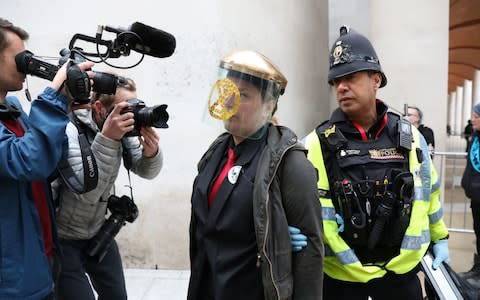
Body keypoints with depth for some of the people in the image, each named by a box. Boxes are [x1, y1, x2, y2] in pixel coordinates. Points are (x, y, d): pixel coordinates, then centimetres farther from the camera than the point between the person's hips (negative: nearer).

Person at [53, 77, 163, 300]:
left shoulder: (123, 128, -7)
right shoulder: (70, 131, -25)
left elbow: (146, 172, -3)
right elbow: (87, 191, -34)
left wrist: (151, 153, -25)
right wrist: (107, 139, -41)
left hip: (97, 231, 6)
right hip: (61, 237, -6)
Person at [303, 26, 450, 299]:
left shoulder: (410, 137, 0)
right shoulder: (317, 143, -9)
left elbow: (429, 191, 13)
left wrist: (439, 238, 18)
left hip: (401, 272, 2)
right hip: (340, 276, -2)